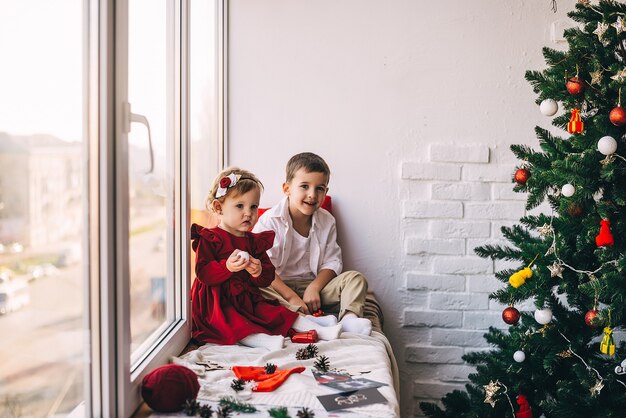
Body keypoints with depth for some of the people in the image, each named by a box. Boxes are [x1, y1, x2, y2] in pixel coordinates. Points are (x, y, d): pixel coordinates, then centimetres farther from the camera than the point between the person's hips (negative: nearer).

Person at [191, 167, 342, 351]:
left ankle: (319, 330, -10)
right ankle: (267, 341, -57)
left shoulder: (254, 241, 14)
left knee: (281, 313, -7)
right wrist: (227, 267, -31)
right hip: (217, 304, -6)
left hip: (249, 300, 7)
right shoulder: (209, 238, -4)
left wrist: (259, 272, -16)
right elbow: (202, 273, -15)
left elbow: (268, 277, 8)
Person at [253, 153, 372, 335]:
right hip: (279, 287, -4)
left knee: (355, 278, -12)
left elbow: (332, 262, 2)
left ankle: (349, 317, -40)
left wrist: (314, 287, -17)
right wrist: (291, 297, -24)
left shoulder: (326, 221, 4)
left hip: (312, 286, 4)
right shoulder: (270, 221, -11)